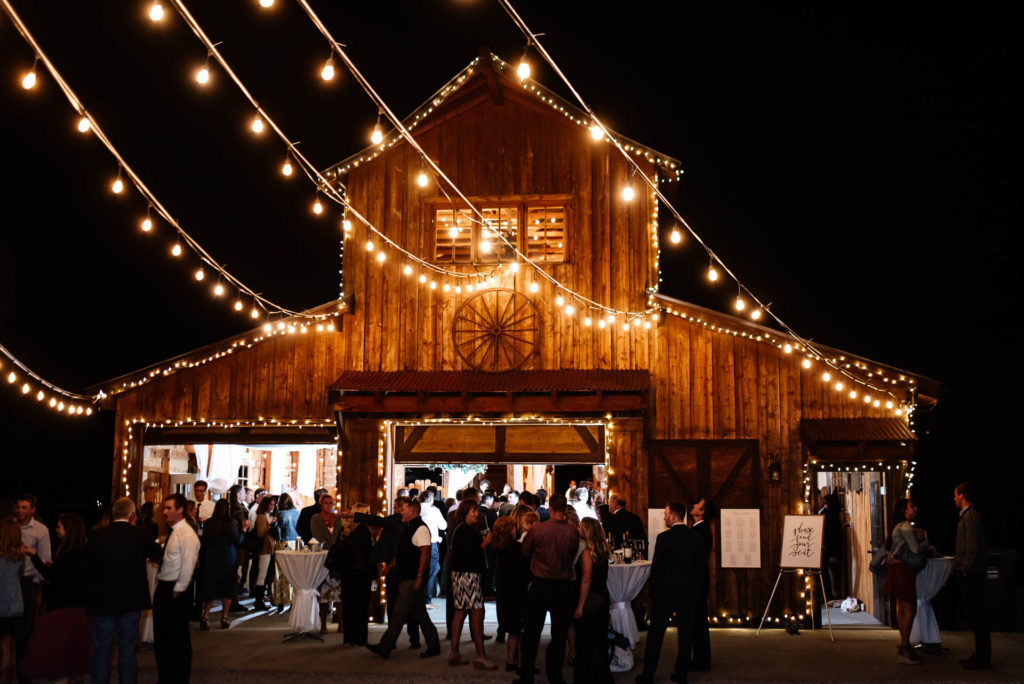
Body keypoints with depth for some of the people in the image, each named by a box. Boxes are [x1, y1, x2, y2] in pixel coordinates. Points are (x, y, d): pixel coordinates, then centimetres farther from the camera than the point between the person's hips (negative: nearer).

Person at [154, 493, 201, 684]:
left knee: (178, 639, 2)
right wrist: (161, 587, 9)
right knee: (161, 636, 18)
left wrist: (177, 591, -17)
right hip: (163, 587, 9)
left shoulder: (188, 535, -17)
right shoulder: (171, 532, 10)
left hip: (175, 591, -9)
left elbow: (187, 567, -20)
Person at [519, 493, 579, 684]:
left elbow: (525, 551, 2)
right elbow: (573, 556, 4)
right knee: (559, 635, 11)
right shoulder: (573, 532, -10)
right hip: (564, 587, 1)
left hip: (541, 585, -1)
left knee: (532, 633, 10)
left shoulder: (536, 529, -14)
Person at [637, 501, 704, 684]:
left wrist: (654, 590, -2)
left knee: (655, 634, 4)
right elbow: (702, 564, 7)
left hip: (666, 592, -4)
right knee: (685, 634, 12)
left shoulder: (664, 538, -13)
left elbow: (656, 567, -12)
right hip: (689, 592, 5)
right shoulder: (695, 537, 2)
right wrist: (696, 587, 15)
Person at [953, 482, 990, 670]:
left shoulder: (971, 517, -15)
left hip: (971, 575, -10)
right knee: (974, 615, 13)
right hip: (968, 574, 10)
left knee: (976, 615, -6)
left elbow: (973, 549, -20)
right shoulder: (966, 516, 16)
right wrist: (959, 566, 18)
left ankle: (983, 658, -1)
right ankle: (981, 654, 19)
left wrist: (964, 570, -17)